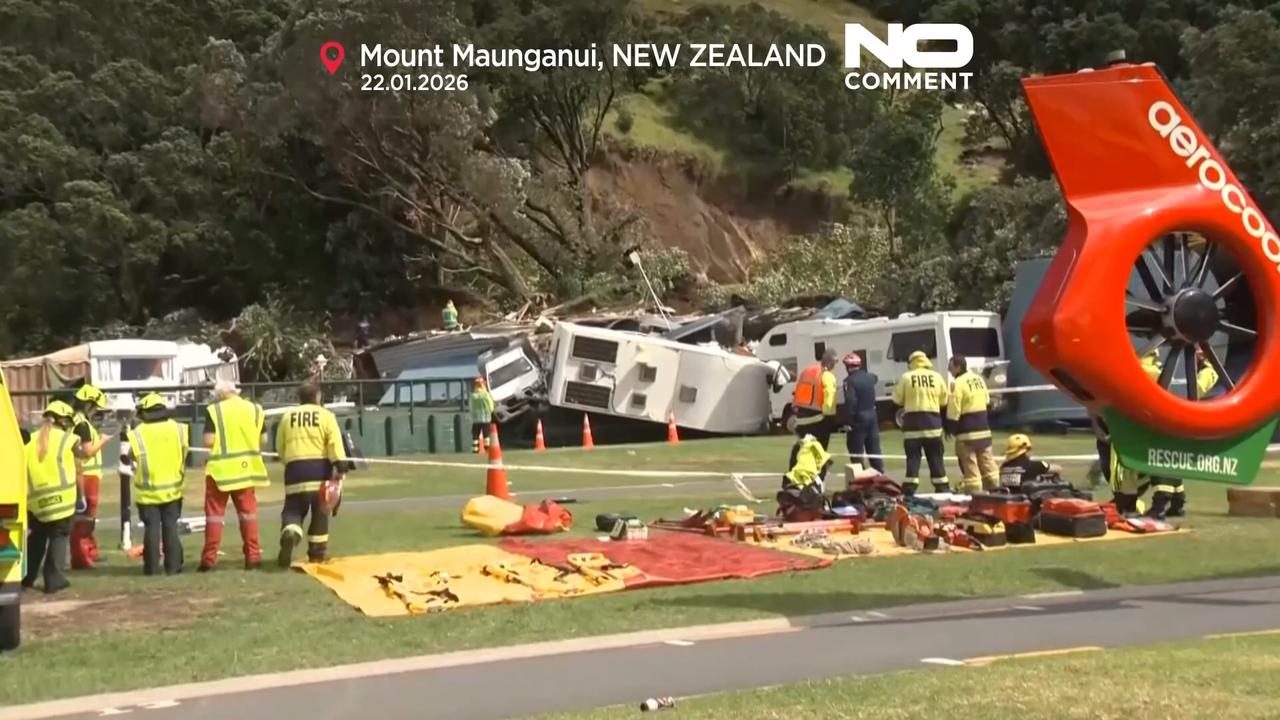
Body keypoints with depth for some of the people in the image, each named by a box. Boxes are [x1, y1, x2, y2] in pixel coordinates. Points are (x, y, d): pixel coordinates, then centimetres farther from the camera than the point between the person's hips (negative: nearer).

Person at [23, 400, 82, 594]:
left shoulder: (30, 441, 11)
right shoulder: (69, 440, 0)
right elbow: (77, 471, 2)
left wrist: (27, 493, 22)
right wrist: (81, 495, 13)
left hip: (36, 499, 4)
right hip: (61, 498, -4)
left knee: (36, 536, 22)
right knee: (59, 537, 8)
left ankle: (26, 576, 25)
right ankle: (54, 579, 4)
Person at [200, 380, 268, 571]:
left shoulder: (214, 411, -7)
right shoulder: (254, 409, 4)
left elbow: (208, 442, -13)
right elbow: (262, 440, 4)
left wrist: (220, 442, 8)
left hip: (221, 469, -3)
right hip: (246, 468, 3)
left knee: (215, 513, 4)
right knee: (248, 512, 10)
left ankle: (209, 559, 4)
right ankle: (253, 556, 9)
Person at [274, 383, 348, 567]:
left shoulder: (287, 417, 13)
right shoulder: (326, 415, 4)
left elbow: (280, 448, 16)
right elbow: (335, 443, -10)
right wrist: (340, 467, -14)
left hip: (295, 468, 2)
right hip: (320, 467, -2)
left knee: (293, 509, 5)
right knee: (320, 512, 11)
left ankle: (290, 534, -26)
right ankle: (318, 551, 14)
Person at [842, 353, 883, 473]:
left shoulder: (850, 380, -15)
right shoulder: (869, 377, 8)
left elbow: (850, 401, -24)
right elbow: (876, 378, 34)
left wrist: (849, 420, -17)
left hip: (858, 418, -7)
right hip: (872, 416, 7)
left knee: (856, 450, -1)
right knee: (874, 449, 13)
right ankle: (880, 474, 15)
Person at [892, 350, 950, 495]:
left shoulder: (906, 377, -2)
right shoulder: (937, 376, 4)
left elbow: (897, 400, 3)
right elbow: (944, 401, 10)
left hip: (913, 421, -2)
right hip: (932, 421, 2)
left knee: (913, 458, 1)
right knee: (936, 458, 10)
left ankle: (909, 490, -3)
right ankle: (942, 488, 13)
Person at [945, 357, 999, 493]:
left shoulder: (958, 383, -15)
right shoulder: (979, 379, 11)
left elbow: (953, 411, -16)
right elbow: (987, 401, 20)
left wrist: (950, 428, -6)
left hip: (967, 430, -8)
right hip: (984, 427, 8)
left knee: (970, 465, -5)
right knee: (987, 461, 15)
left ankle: (974, 493, -7)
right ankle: (994, 489, 20)